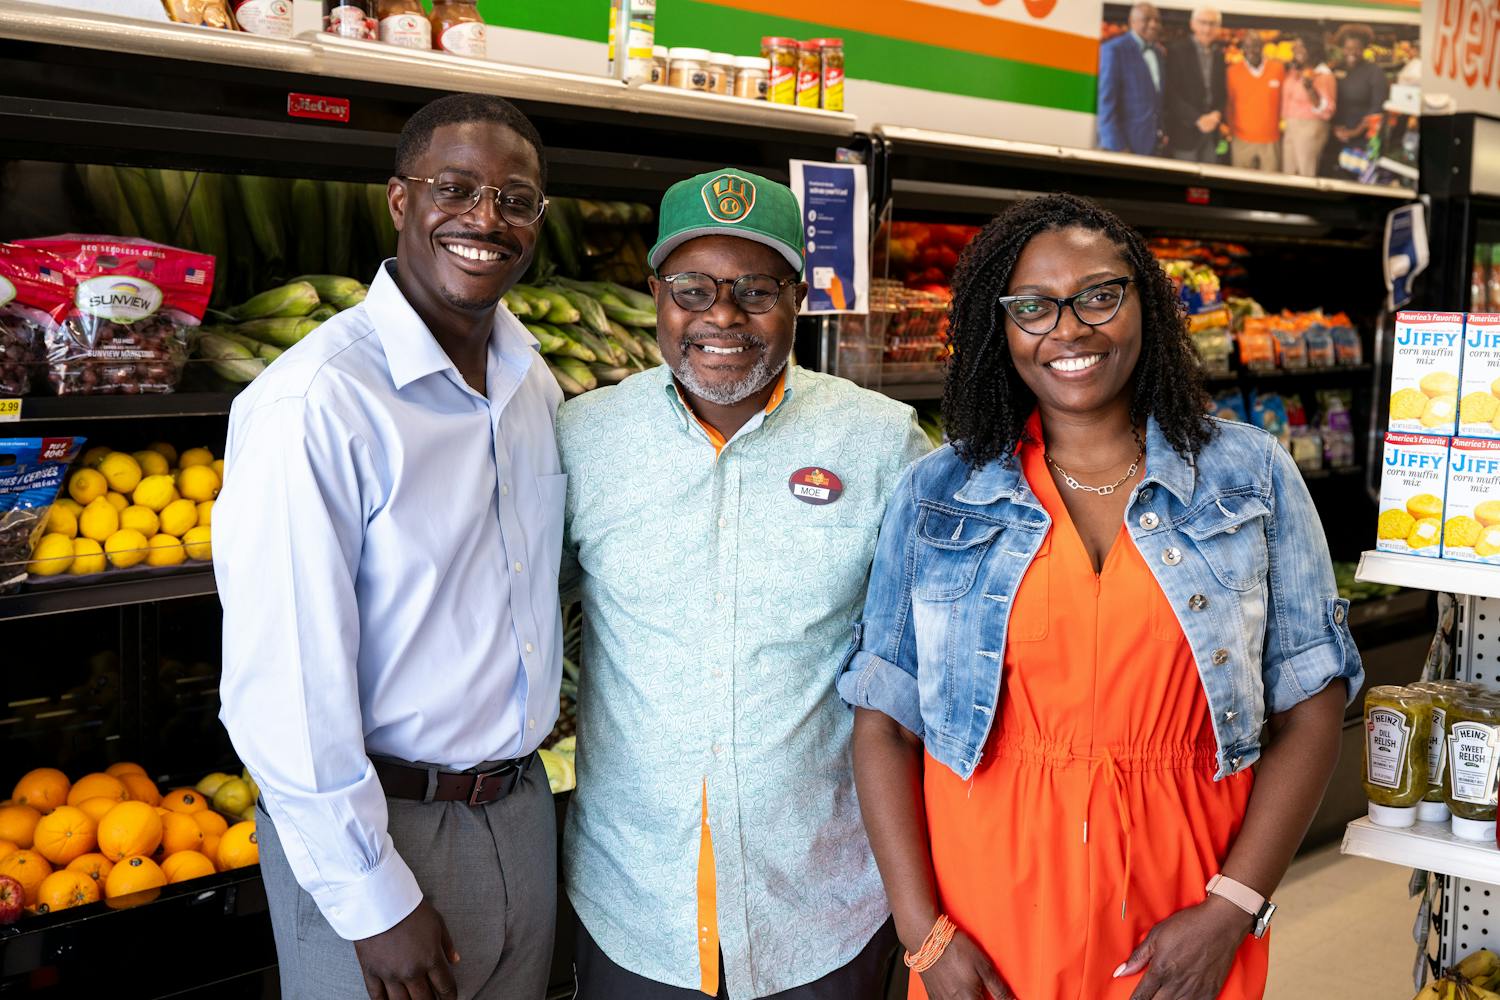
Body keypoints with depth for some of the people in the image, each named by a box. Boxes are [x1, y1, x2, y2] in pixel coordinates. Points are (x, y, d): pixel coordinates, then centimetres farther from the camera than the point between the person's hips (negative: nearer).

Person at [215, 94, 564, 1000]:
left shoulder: (534, 380, 3)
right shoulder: (317, 400, -21)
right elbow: (283, 686, -21)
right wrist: (374, 902, -16)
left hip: (522, 811, 7)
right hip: (376, 827, -7)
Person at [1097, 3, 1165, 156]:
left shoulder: (1158, 53, 15)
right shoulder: (1114, 50, -8)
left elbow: (1158, 100, 18)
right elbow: (1106, 101, -12)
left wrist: (1162, 135, 7)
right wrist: (1116, 146, -16)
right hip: (1126, 145, -6)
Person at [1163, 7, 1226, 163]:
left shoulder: (1220, 55, 12)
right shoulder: (1177, 51, -4)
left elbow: (1223, 92, 16)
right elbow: (1171, 92, -10)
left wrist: (1217, 114, -6)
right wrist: (1197, 119, -16)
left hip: (1212, 132, 5)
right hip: (1185, 131, -5)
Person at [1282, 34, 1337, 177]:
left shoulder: (1323, 75, -10)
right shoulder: (1293, 71, 9)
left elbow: (1326, 110, -16)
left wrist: (1310, 89, -28)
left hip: (1310, 128, -7)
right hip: (1289, 128, 7)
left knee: (1306, 178, -6)